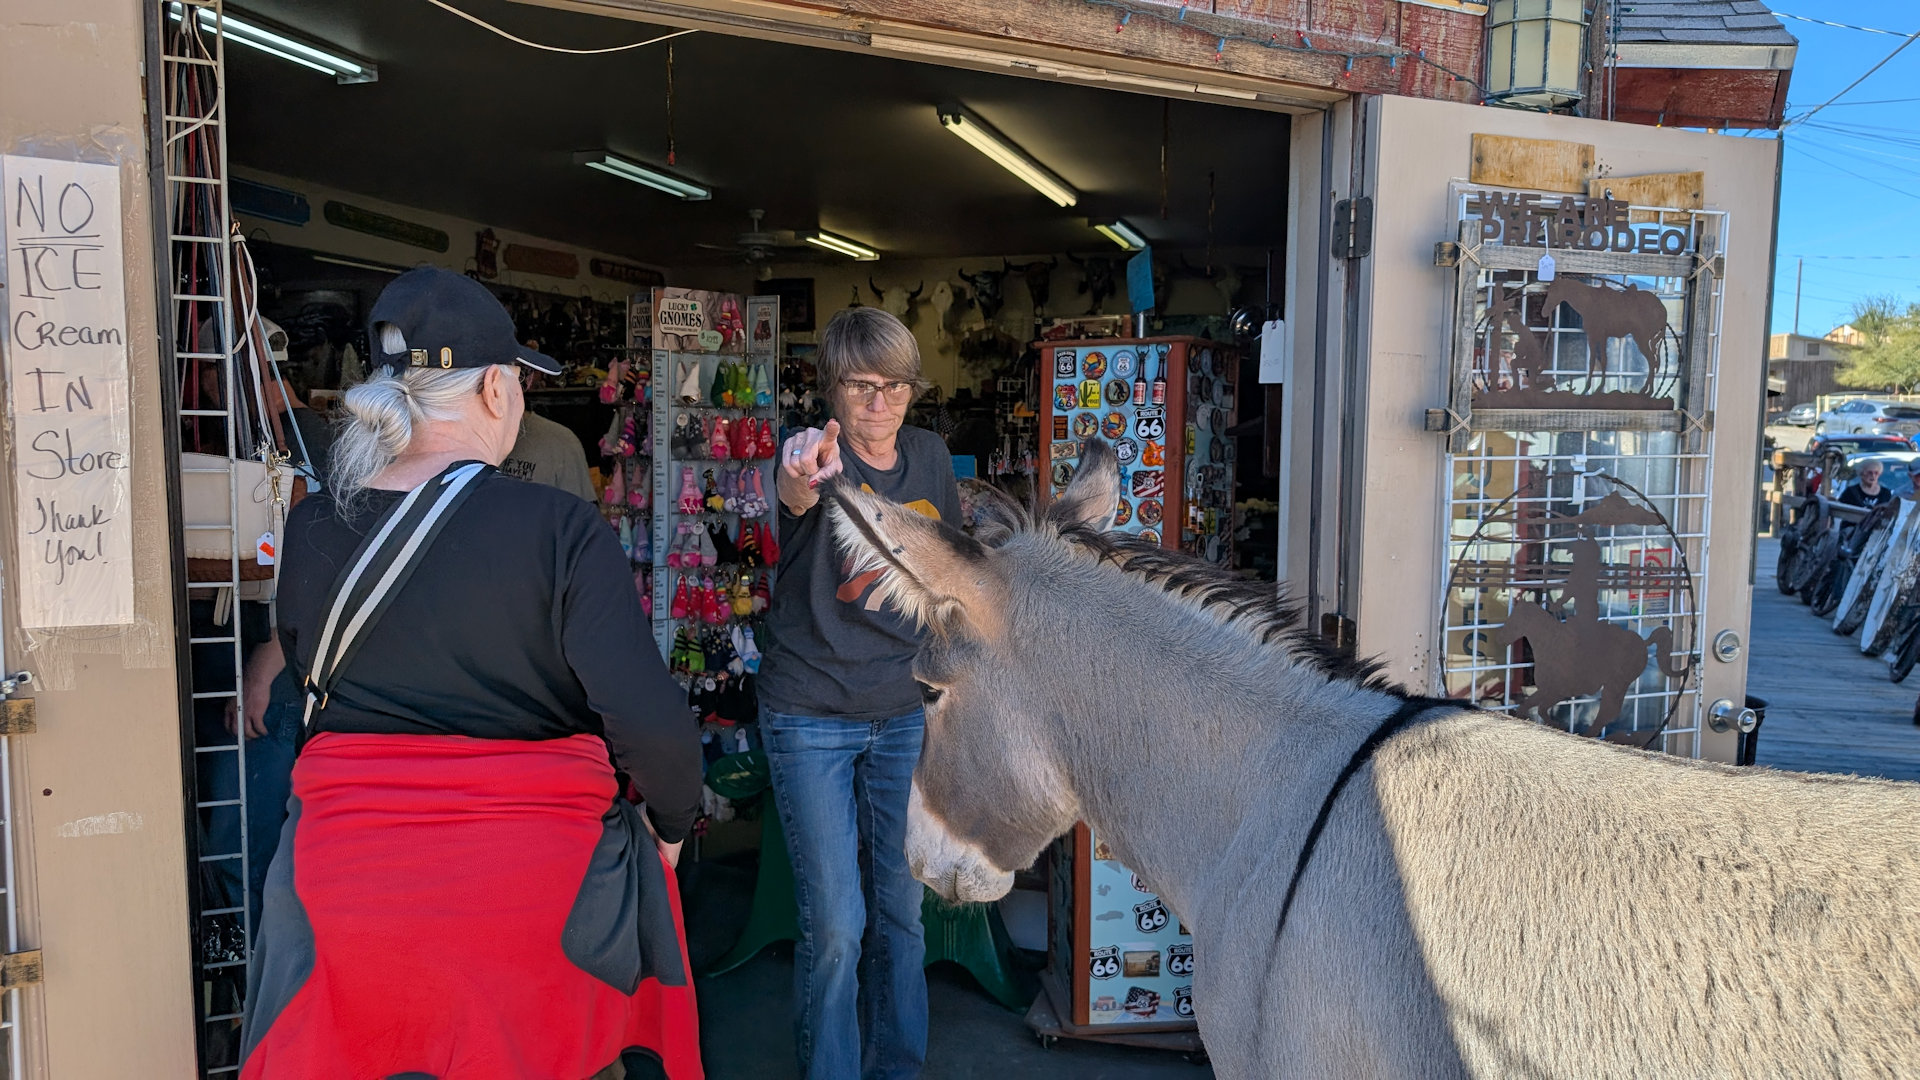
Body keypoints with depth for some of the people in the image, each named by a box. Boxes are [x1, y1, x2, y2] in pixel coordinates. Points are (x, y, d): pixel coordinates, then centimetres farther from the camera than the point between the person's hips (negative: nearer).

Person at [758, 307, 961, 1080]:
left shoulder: (929, 456, 2)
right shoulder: (823, 459, -14)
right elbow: (796, 494, -39)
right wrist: (801, 479, -62)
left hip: (904, 713, 5)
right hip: (811, 718, -5)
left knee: (901, 909, 14)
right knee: (835, 926, -1)